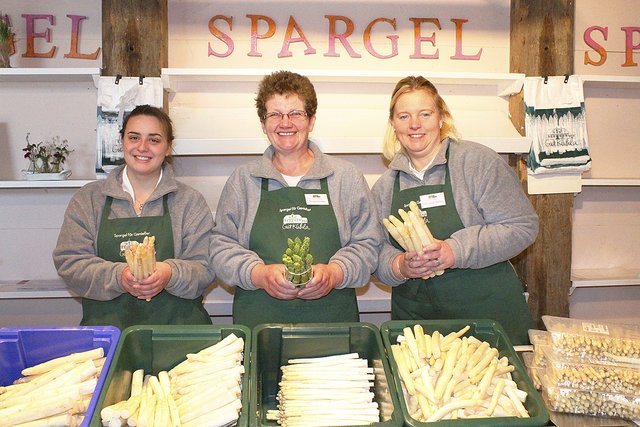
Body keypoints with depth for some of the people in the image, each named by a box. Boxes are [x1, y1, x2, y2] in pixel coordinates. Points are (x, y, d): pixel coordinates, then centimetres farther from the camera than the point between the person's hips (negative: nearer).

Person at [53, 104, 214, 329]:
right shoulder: (88, 198, 11)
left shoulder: (190, 201, 8)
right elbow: (69, 262, 4)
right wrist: (118, 276, -14)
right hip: (106, 324, 1)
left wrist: (170, 274, -19)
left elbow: (204, 268, 3)